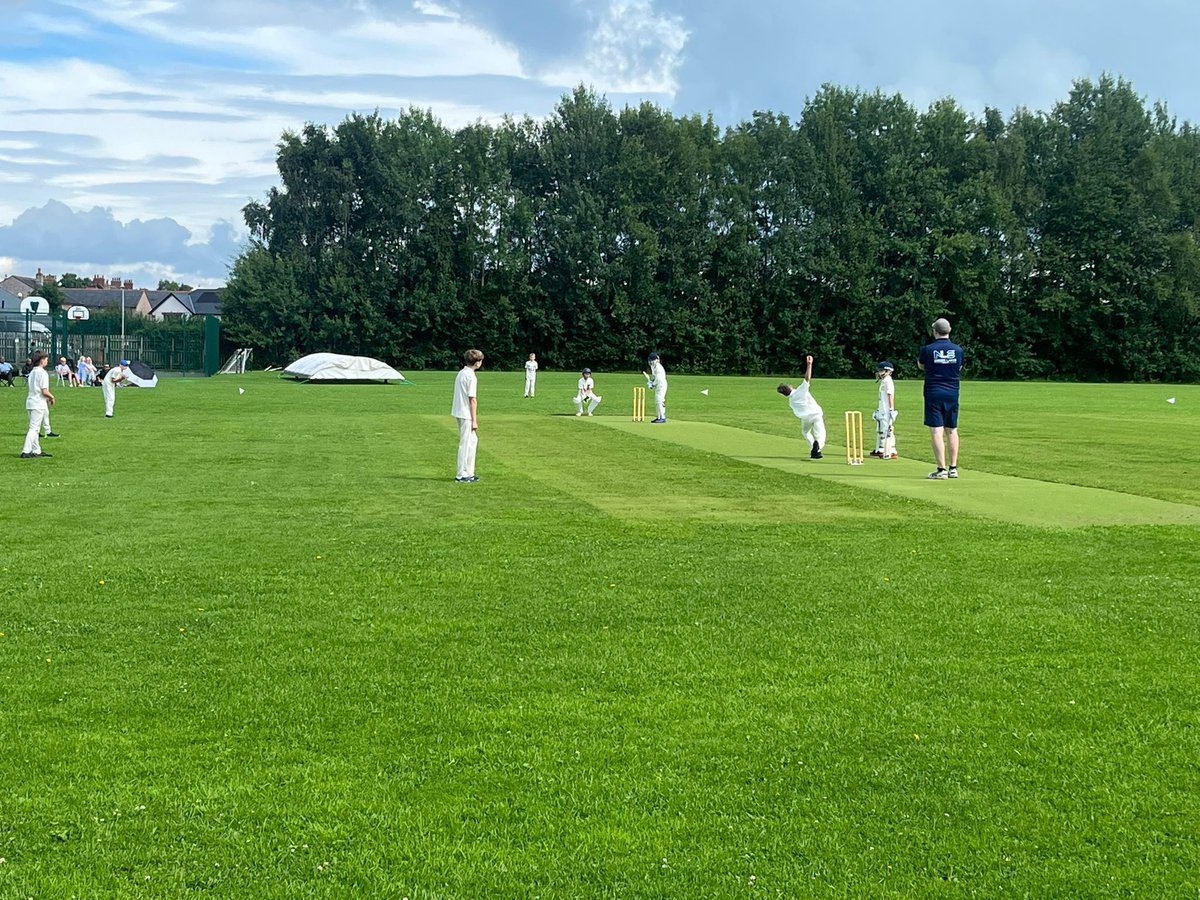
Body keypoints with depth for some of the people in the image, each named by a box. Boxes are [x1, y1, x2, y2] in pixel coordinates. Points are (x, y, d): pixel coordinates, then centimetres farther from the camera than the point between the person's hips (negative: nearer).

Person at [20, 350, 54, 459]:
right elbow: (44, 391, -19)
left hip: (31, 401, 9)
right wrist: (51, 397, 0)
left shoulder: (32, 372, 12)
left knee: (35, 428, 15)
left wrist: (47, 398, 15)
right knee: (34, 428, -7)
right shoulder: (42, 373, -14)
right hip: (38, 404, -9)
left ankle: (36, 450, 21)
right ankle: (26, 451, -10)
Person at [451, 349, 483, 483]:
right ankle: (462, 475, 3)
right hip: (466, 415, -9)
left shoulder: (461, 373, 11)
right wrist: (474, 420, -15)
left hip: (459, 412, 9)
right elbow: (472, 400, -18)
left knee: (473, 440, 17)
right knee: (465, 444, -2)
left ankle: (469, 472, 21)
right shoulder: (471, 376, -17)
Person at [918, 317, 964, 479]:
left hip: (933, 394, -4)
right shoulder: (958, 350, 2)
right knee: (952, 430, 13)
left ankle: (941, 469, -11)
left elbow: (921, 366, 12)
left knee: (936, 431, -5)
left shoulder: (928, 350, -7)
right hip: (952, 393, 4)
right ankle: (953, 468, 15)